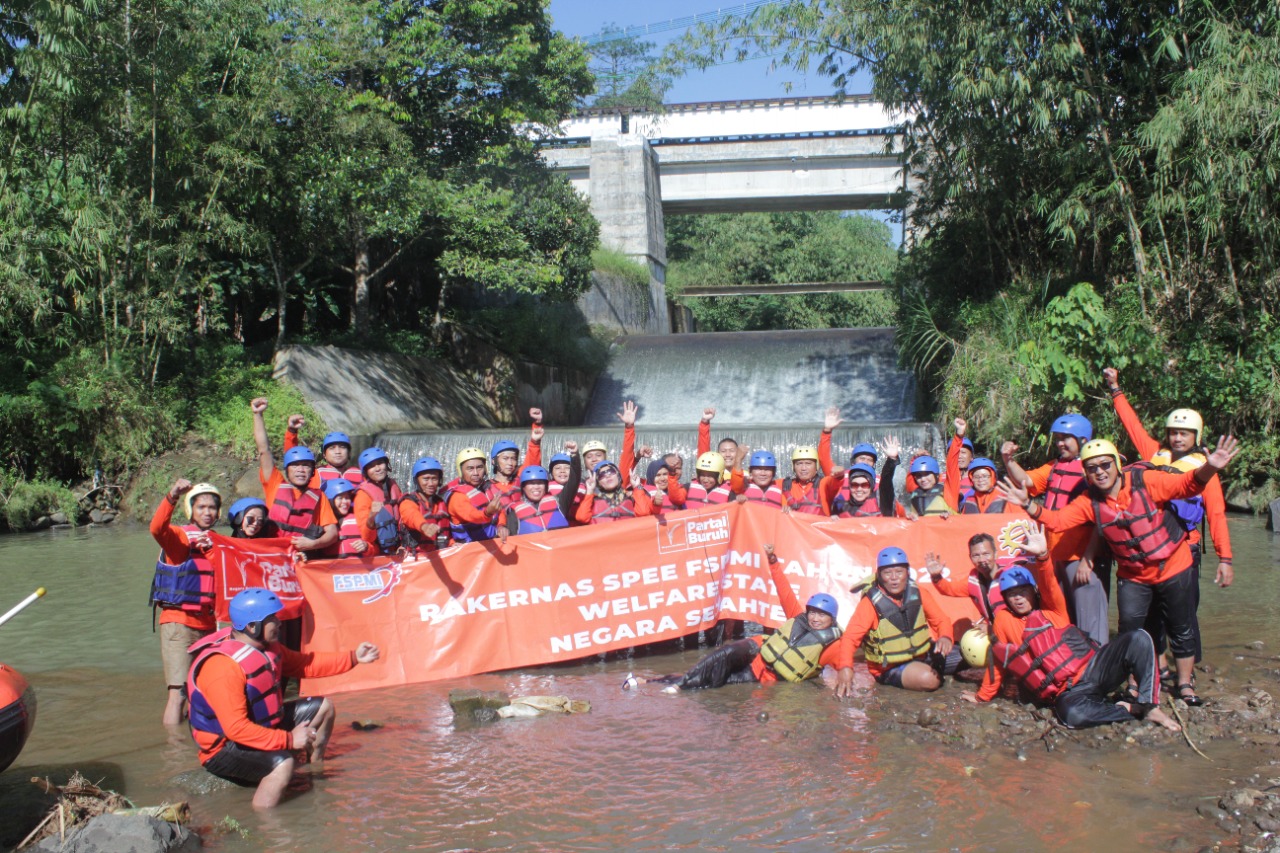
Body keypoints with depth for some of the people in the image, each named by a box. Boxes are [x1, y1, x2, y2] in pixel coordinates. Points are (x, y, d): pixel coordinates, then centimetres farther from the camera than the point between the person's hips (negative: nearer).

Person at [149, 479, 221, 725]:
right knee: (178, 692, -14)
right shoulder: (179, 536, -5)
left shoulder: (217, 543, 14)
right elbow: (157, 529, -28)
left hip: (207, 624, 6)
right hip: (179, 622, -6)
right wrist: (171, 497, -43)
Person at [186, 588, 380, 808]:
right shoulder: (223, 666, -31)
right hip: (225, 749, -10)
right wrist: (289, 740, -31)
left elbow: (304, 664, 15)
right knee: (282, 763, -37)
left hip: (262, 726, 10)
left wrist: (353, 658, 7)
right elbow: (235, 728, -35)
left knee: (323, 707, 13)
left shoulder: (266, 645, -1)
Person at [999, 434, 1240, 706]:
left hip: (1173, 568, -2)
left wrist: (1209, 468, -46)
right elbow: (1057, 519, -13)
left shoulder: (1146, 481, -20)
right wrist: (1028, 504, -29)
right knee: (1129, 631, 2)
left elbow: (1188, 484, -26)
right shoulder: (1090, 501, -9)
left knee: (1181, 630, 10)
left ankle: (1185, 684, 30)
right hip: (1133, 576, 2)